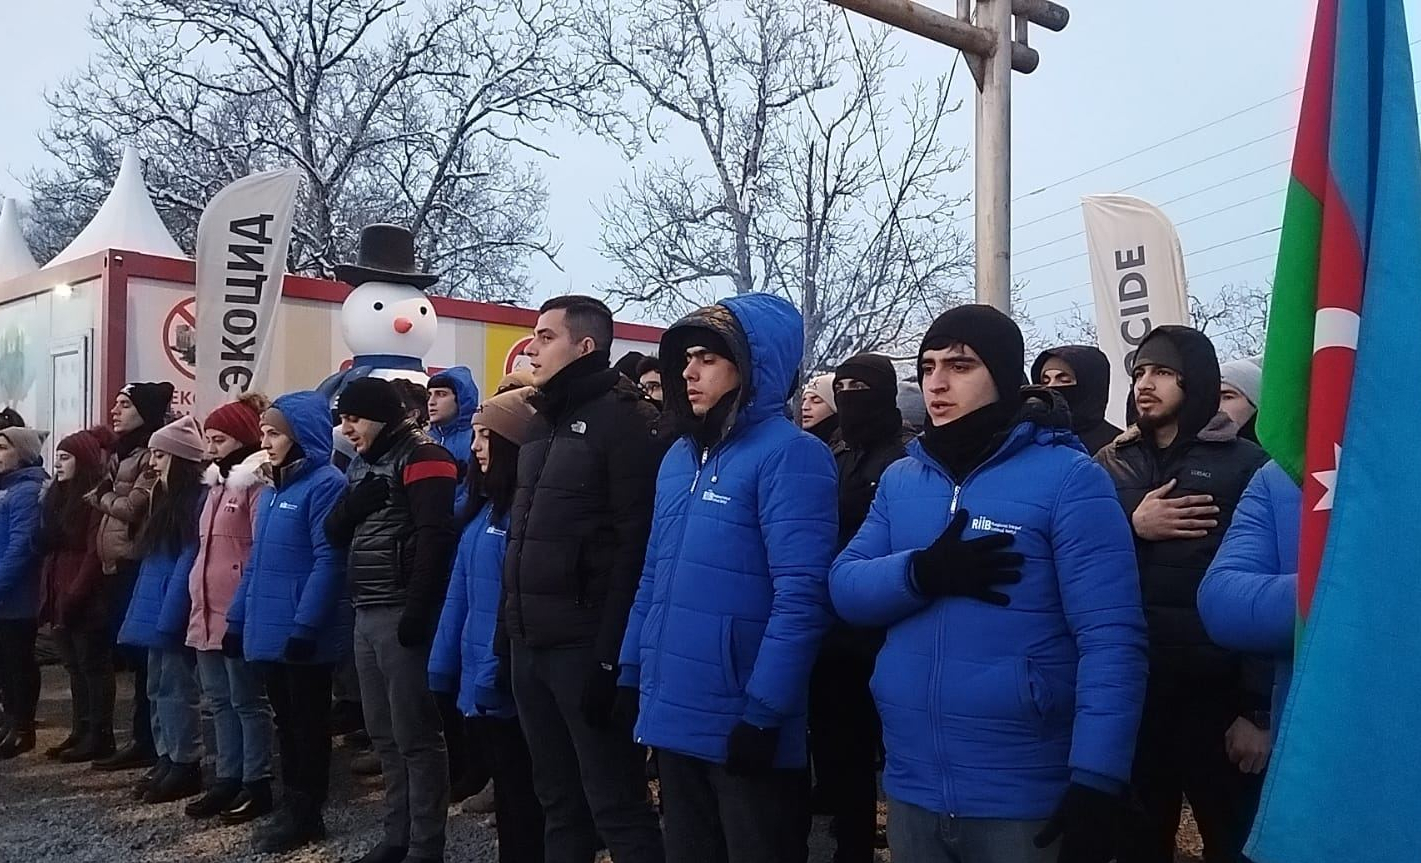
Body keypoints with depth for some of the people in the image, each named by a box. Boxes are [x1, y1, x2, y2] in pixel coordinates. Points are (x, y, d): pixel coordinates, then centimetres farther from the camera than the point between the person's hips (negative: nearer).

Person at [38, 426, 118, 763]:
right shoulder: (57, 496, 15)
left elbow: (95, 553, -16)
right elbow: (48, 546, 18)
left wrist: (73, 596, -18)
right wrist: (50, 594, 9)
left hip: (86, 601, -8)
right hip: (60, 596, 8)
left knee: (93, 667, -1)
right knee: (75, 668, 13)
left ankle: (100, 737, 5)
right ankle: (81, 732, 20)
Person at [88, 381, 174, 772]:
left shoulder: (152, 456, -11)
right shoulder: (119, 454, 18)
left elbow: (129, 508, -15)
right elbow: (101, 497, 20)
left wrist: (101, 497, 1)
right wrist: (104, 498, 0)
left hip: (137, 565, -9)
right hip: (118, 564, 9)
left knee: (141, 653, -5)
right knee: (130, 651, 10)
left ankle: (147, 742, 2)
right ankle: (143, 738, 17)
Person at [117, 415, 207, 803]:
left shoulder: (199, 500, -15)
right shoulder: (166, 499, 15)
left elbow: (187, 562, -18)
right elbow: (153, 562, 18)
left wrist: (168, 616, -19)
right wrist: (146, 613, 14)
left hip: (175, 612, -10)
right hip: (158, 610, 10)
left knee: (177, 688, -3)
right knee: (158, 687, 13)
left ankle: (186, 766, 6)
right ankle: (167, 759, 22)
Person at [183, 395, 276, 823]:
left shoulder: (257, 484, -13)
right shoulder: (216, 483, 16)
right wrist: (197, 601, 19)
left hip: (240, 613, -9)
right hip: (209, 612, 9)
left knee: (248, 700, 0)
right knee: (220, 700, 14)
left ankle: (258, 785, 9)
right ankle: (228, 780, 23)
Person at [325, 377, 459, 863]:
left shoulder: (421, 457, -9)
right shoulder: (362, 464, 18)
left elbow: (435, 538, -19)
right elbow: (334, 534, 15)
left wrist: (418, 611, -23)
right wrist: (352, 507, -6)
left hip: (402, 615, -9)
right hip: (366, 616, 9)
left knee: (415, 736, -3)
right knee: (383, 734, 14)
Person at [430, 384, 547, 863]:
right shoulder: (485, 505, 12)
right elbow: (460, 591, 13)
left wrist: (496, 673, -20)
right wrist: (443, 667, 11)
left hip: (507, 686, -9)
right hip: (478, 684, 9)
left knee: (523, 798, 5)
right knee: (506, 793, 19)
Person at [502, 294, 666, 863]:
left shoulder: (622, 420, -10)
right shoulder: (542, 423, 16)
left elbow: (637, 545, -17)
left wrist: (611, 655, -21)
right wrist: (509, 630, 15)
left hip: (585, 645, -8)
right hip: (531, 645, 8)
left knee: (616, 807, -1)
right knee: (557, 801, 17)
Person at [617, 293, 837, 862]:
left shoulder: (790, 455, -12)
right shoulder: (679, 456, 11)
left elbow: (800, 596, -19)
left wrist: (764, 711, -21)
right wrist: (632, 674, 11)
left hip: (742, 726, -7)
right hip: (673, 718, 7)